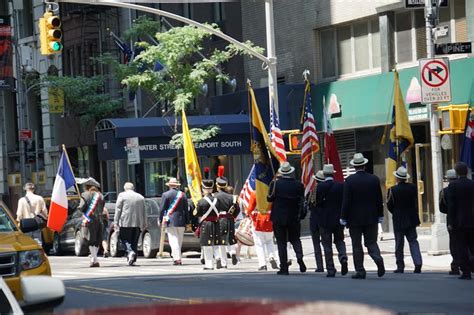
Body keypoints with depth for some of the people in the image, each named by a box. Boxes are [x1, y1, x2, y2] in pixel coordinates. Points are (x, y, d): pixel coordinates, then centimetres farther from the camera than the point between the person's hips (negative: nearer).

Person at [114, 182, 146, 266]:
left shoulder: (122, 195, 0)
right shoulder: (141, 197, 11)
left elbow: (118, 209, -4)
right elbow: (143, 212, 15)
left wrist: (116, 222, -3)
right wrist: (144, 224, 20)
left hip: (125, 223, -4)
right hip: (137, 223, 4)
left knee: (125, 239, 3)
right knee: (134, 241, 9)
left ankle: (130, 251, -22)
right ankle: (133, 259, 9)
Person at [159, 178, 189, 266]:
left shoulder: (166, 195, -4)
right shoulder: (183, 195, 5)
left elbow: (162, 209, -5)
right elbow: (186, 209, 7)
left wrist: (160, 220, 5)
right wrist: (187, 222, 12)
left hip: (170, 221, -3)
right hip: (181, 221, 3)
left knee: (173, 240, -6)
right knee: (179, 240, 12)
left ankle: (177, 258, -14)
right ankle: (176, 257, 18)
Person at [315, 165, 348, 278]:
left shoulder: (320, 187, -11)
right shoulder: (341, 186, -4)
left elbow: (317, 203, -8)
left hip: (325, 220, -2)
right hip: (339, 219, 2)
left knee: (327, 244, 5)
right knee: (339, 240, 18)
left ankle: (331, 270, 3)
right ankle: (343, 257, -10)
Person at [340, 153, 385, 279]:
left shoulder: (349, 180, -10)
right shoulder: (374, 179, 0)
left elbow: (346, 201, -10)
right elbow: (379, 200, 5)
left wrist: (343, 218, -3)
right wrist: (380, 215, 14)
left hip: (355, 218, -3)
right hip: (371, 217, 3)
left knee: (357, 245, 5)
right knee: (371, 242, 10)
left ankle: (360, 271, 4)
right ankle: (378, 259, -18)